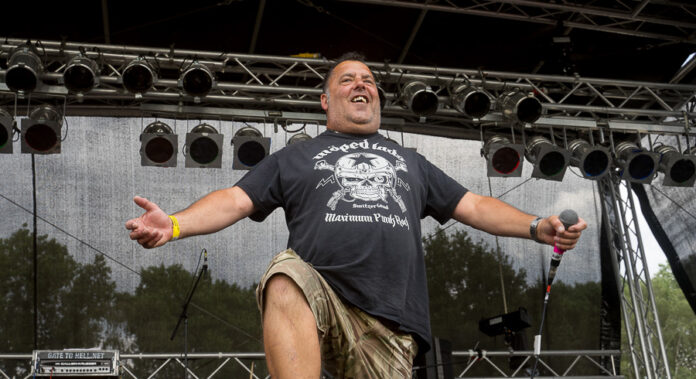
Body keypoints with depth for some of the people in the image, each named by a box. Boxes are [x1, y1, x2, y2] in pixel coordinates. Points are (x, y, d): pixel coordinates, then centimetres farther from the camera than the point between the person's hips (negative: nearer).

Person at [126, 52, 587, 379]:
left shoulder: (410, 162, 28)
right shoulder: (296, 157, 21)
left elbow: (473, 206, 23)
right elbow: (235, 201, 10)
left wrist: (537, 227, 8)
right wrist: (174, 225, -9)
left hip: (390, 328, 3)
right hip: (320, 301, -2)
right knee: (286, 275, -35)